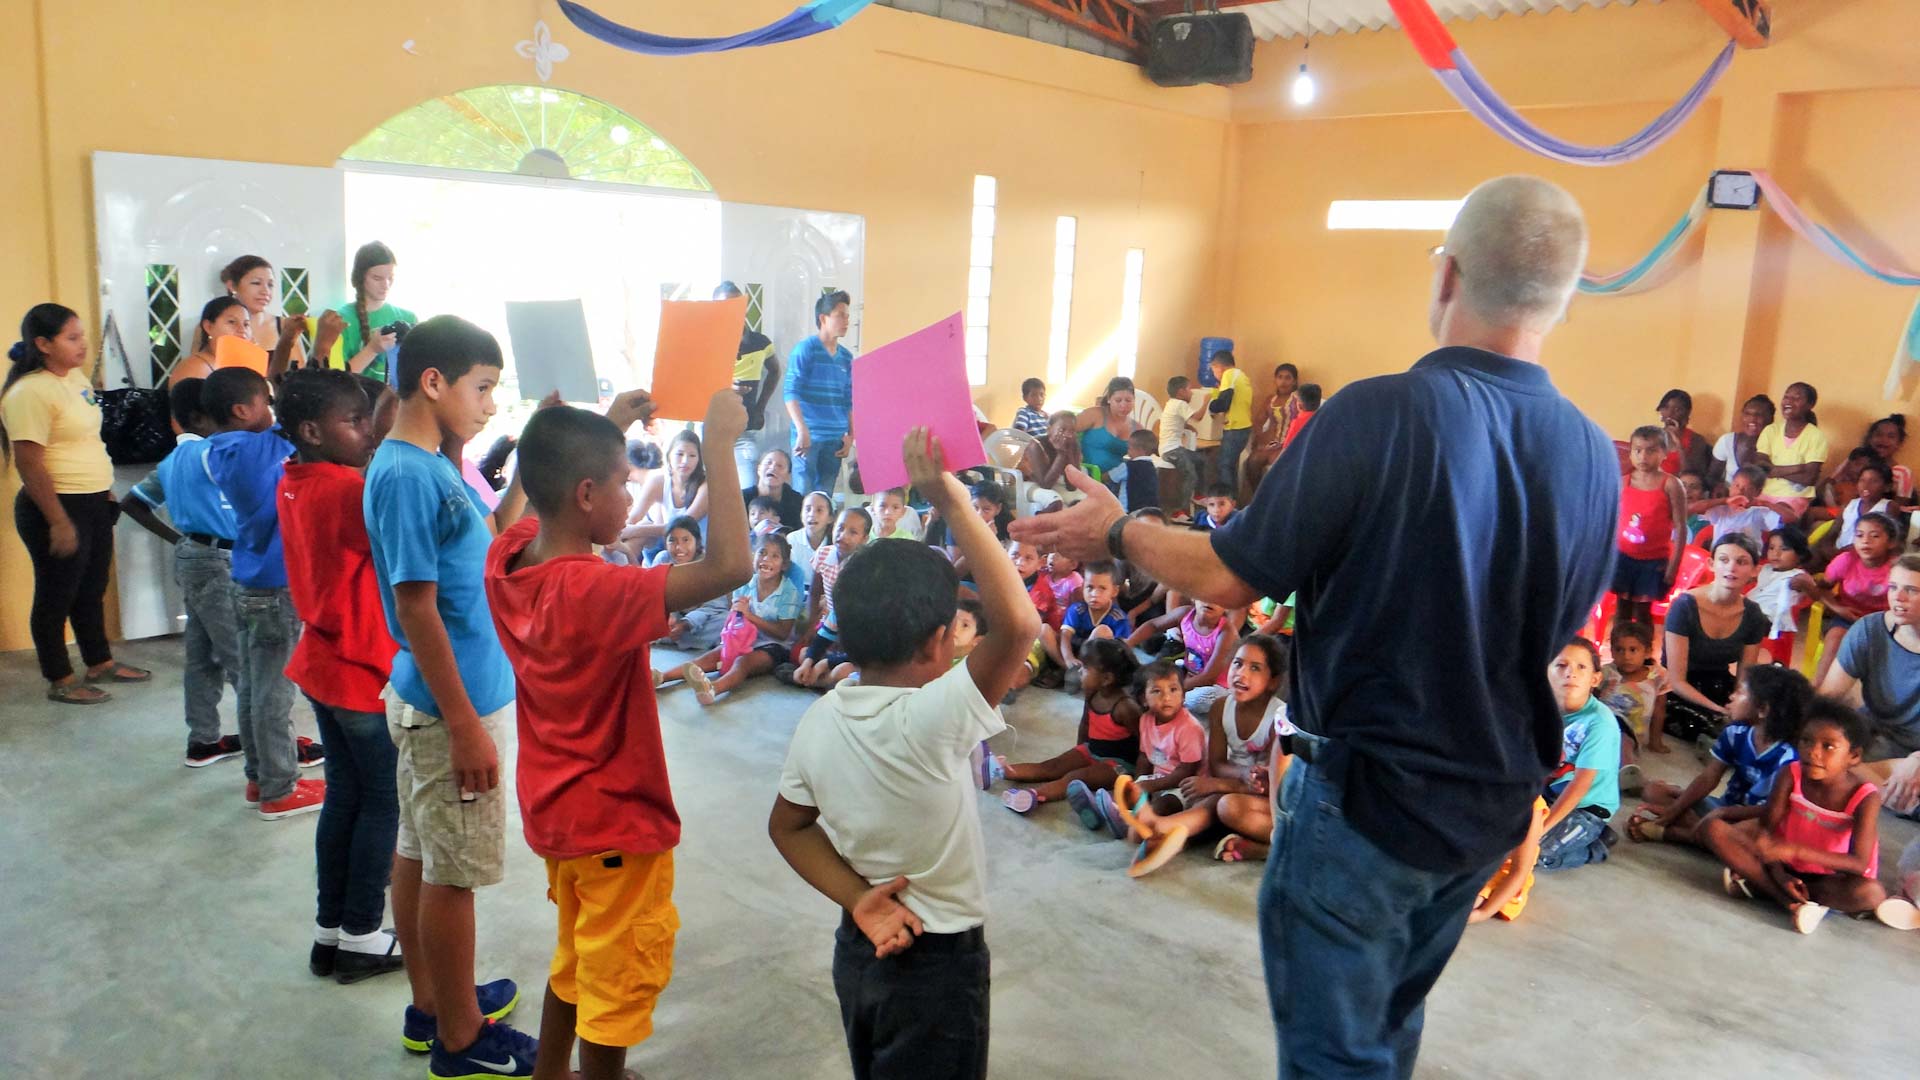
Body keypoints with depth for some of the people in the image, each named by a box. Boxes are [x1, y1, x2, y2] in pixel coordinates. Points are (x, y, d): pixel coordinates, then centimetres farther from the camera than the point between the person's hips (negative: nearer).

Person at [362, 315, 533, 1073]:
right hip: (450, 706, -10)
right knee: (453, 873, 3)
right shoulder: (406, 476, -22)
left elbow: (481, 555, 15)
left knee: (420, 853, 19)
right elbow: (417, 609, -23)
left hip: (432, 698, 10)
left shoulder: (429, 465, 7)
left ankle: (432, 1006, 35)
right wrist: (465, 725, -21)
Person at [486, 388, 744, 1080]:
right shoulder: (594, 593, -32)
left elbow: (548, 494, 16)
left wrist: (604, 430, 7)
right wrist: (720, 446, -31)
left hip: (554, 810, 9)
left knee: (577, 959, 29)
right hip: (616, 822, -9)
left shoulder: (507, 556, -8)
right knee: (619, 984, 12)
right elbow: (728, 565, -39)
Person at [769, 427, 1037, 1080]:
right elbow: (1017, 625, -39)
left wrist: (856, 896, -7)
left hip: (860, 946, 6)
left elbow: (788, 826, 3)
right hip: (938, 961, -6)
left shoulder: (819, 721, -8)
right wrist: (953, 505, -35)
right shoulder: (929, 719, -29)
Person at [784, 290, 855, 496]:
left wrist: (850, 435, 12)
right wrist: (802, 430, -19)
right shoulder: (806, 349, -4)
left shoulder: (846, 357, 13)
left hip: (835, 440, 5)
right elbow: (791, 392, -11)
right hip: (809, 437, -5)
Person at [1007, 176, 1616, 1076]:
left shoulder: (1380, 413, -23)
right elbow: (1559, 630, 8)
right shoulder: (1594, 456, -6)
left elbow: (1231, 577, -17)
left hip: (1366, 793, -6)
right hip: (1492, 800, 6)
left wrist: (1117, 533, 0)